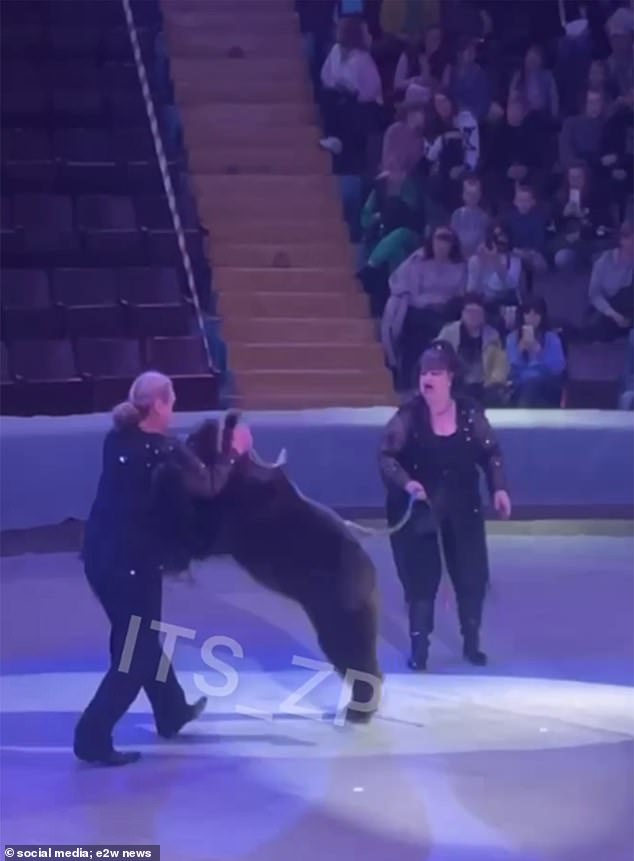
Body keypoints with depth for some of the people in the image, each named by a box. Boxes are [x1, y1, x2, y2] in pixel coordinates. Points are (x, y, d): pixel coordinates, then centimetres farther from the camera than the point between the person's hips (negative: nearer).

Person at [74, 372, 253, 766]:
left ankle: (173, 712, 41)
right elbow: (208, 487, -9)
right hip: (133, 562, -8)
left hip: (101, 554, 8)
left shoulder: (119, 440, 6)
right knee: (134, 653, 3)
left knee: (140, 638, 24)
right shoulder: (162, 449, -15)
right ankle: (93, 737, -2)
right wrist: (234, 452, 4)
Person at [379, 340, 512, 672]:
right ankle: (419, 648, 14)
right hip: (417, 508, -2)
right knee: (421, 578, 2)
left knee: (472, 574, 7)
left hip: (462, 506, 2)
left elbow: (490, 452, 4)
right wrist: (406, 483, -31)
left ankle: (471, 643, 25)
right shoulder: (408, 415, -13)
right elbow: (386, 456, -15)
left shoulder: (469, 412, -6)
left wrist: (499, 488, -7)